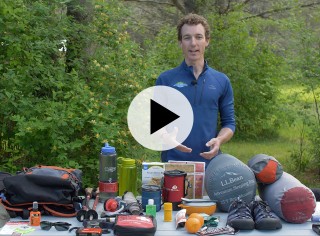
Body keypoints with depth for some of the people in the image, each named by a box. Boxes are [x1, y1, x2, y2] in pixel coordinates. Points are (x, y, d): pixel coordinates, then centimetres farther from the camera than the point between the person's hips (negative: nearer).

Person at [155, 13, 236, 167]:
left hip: (210, 163, 2)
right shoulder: (165, 79, 1)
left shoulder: (222, 81, 7)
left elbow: (229, 122, 9)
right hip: (173, 163, -1)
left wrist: (219, 140, -12)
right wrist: (166, 136, -21)